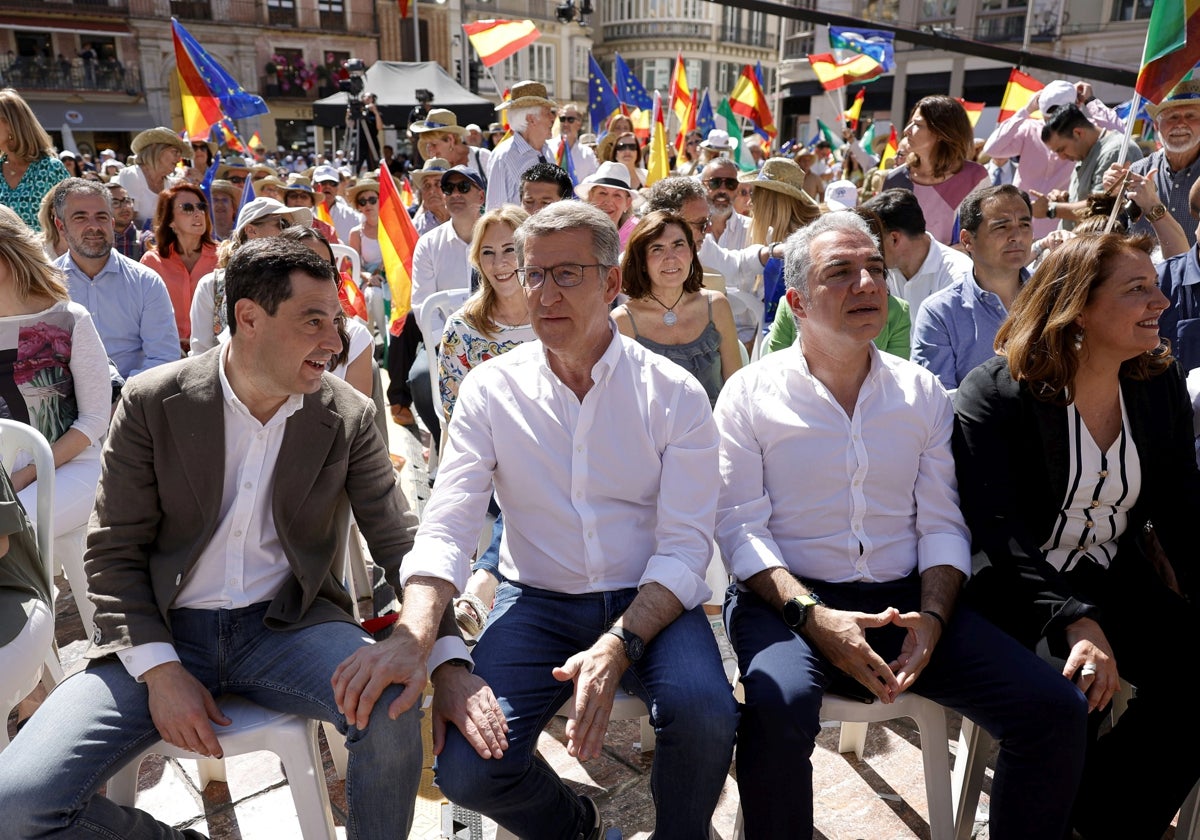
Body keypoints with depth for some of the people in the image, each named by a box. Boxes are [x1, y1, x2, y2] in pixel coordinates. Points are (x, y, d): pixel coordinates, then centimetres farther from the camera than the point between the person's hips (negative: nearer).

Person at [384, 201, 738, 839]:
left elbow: (685, 547, -9)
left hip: (649, 600, -1)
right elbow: (445, 529, -8)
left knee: (703, 712, -31)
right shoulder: (490, 389, 0)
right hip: (537, 601, 2)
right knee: (465, 768, -20)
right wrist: (412, 639, -26)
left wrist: (616, 647, -25)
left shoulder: (673, 393, -4)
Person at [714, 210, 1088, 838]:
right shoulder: (750, 393, 0)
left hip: (903, 598, 4)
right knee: (777, 709, -34)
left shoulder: (922, 392, 11)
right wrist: (813, 617, -20)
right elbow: (740, 527, -6)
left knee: (1055, 708, -13)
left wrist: (932, 616, -10)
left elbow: (942, 524, 8)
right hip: (789, 599, -3)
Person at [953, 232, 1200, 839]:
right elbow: (1000, 531, -21)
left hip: (1119, 580, 6)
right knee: (1074, 694, -30)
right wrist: (1076, 622, -32)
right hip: (1022, 590, -6)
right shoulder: (993, 395, -13)